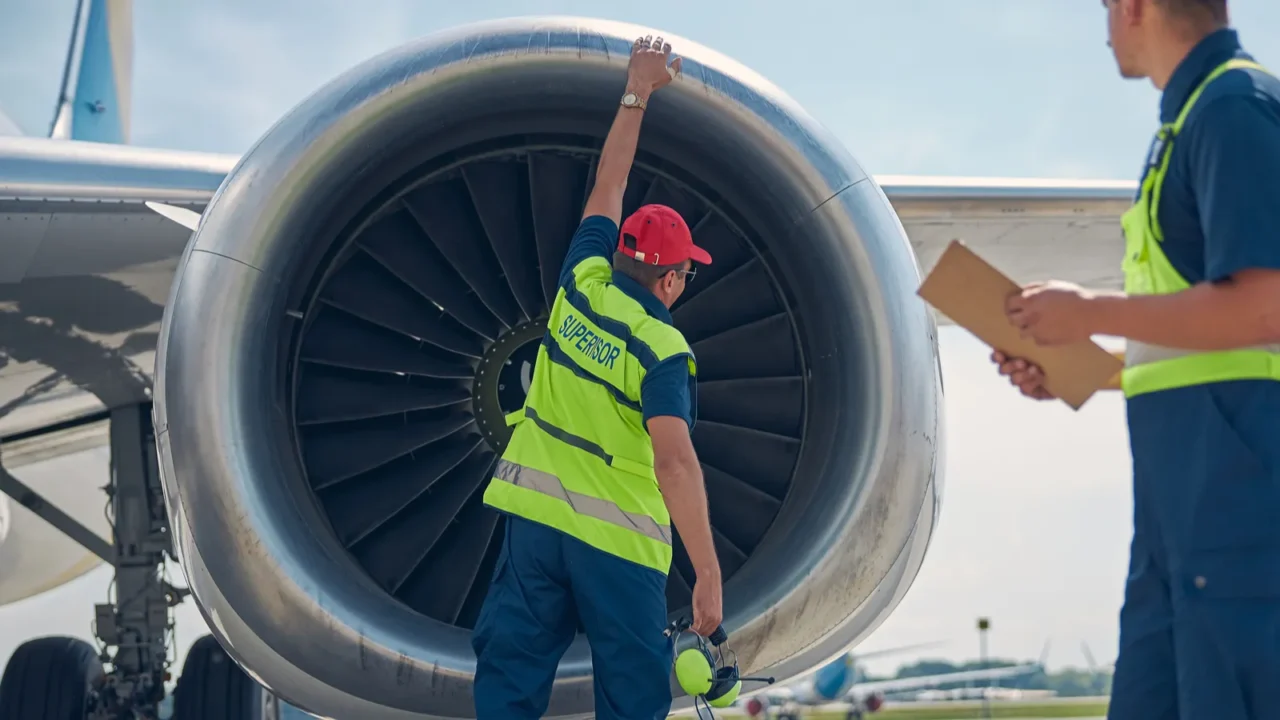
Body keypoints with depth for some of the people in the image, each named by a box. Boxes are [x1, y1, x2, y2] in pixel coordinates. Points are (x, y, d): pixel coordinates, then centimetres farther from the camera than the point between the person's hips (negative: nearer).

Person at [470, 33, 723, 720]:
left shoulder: (582, 284, 1)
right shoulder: (663, 351, -13)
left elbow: (606, 188, 16)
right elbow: (675, 463, -23)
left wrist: (637, 91, 24)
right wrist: (707, 572, -24)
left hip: (534, 512, 5)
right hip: (618, 538, -5)